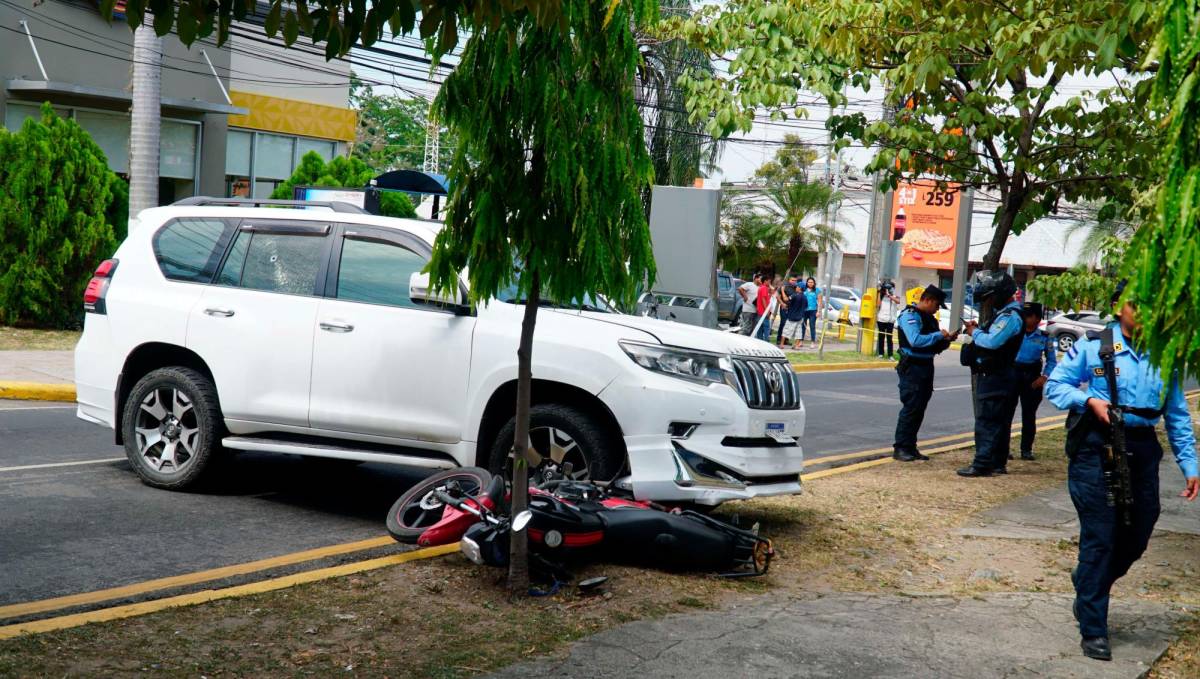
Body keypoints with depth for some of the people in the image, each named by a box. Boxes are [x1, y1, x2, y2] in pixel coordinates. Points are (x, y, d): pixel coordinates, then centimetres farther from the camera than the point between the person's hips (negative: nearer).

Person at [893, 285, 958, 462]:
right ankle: (900, 448, -6)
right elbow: (915, 340, -25)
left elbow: (935, 347, 21)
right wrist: (939, 335, -17)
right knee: (910, 408, -10)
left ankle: (910, 447, 15)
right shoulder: (909, 315, -10)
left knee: (919, 409, 9)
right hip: (912, 367, -9)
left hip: (926, 367, 9)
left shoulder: (930, 318, 18)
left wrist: (947, 340, 3)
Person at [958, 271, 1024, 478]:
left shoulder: (1010, 317, -18)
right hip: (996, 376, 11)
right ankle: (998, 463, 22)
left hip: (995, 377, -11)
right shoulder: (1003, 313, 16)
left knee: (987, 421, -10)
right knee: (999, 421, 15)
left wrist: (974, 332, -13)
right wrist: (978, 330, 3)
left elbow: (991, 342, -29)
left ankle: (982, 464, -10)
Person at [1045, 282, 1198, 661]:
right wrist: (1089, 400, -15)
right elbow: (1055, 385, 2)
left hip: (1142, 451, 5)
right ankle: (1093, 630, 5)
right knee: (1099, 539, -3)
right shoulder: (1092, 347, -3)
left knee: (1136, 537, 11)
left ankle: (1086, 587, 38)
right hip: (1096, 448, -4)